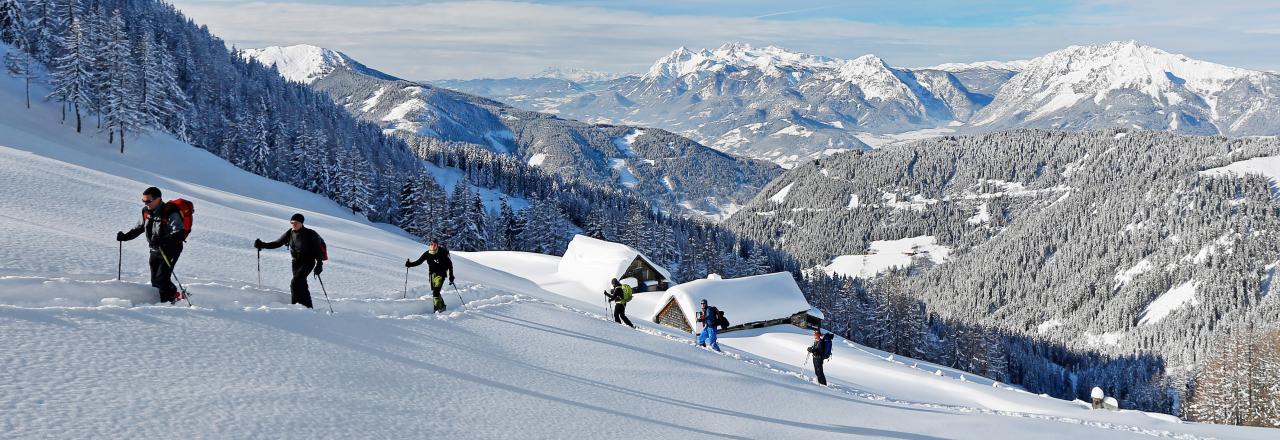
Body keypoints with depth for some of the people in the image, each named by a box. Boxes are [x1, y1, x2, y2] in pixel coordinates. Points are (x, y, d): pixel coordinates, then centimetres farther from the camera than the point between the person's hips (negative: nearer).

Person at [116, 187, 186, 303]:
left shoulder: (170, 213, -21)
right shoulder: (146, 212, 2)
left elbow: (180, 234, -28)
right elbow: (139, 228, 20)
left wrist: (162, 240, -40)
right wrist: (125, 236, 5)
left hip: (170, 250, -7)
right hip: (155, 250, 7)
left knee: (162, 279, -15)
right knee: (155, 280, 7)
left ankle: (173, 296, 4)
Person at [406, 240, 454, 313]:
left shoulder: (442, 253, -14)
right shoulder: (427, 254, -3)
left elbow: (450, 264, -8)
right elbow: (418, 262, 5)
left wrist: (451, 277, -10)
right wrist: (410, 264, -13)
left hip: (440, 275, -5)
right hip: (432, 274, 5)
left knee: (436, 292, -19)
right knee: (434, 292, 9)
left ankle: (438, 308, -13)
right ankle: (442, 306, 28)